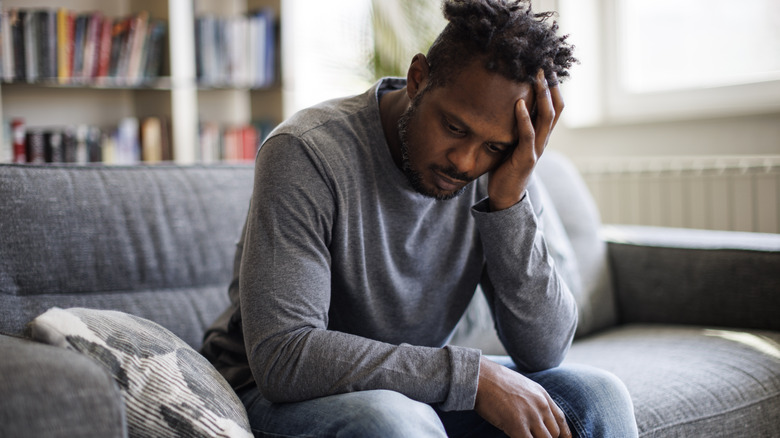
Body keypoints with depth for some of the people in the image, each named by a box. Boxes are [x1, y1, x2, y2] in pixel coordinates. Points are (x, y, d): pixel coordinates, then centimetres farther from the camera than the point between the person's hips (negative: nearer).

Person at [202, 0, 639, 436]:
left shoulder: (500, 169, -8)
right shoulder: (306, 154, -23)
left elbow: (544, 351, -12)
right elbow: (280, 358, -30)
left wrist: (510, 201, -25)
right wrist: (471, 375, -31)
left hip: (418, 389, 5)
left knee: (596, 397, -13)